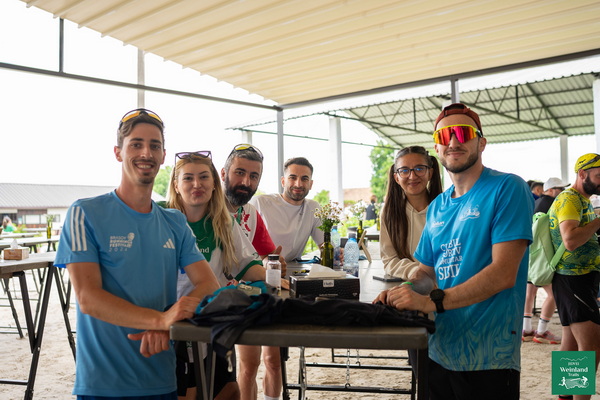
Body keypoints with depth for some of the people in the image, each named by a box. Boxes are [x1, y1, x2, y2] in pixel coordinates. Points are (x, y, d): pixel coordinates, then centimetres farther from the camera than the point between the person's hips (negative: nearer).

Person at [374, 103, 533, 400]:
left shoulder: (507, 189, -10)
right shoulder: (437, 207, 10)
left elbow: (503, 273, -19)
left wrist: (432, 302, -24)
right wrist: (404, 292, -7)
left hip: (488, 358, -6)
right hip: (438, 351, 6)